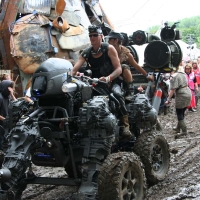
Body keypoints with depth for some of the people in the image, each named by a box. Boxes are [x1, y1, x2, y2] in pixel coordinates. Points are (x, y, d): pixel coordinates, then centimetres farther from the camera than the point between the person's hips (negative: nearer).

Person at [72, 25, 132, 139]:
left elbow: (119, 69, -13)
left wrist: (108, 78, -32)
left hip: (111, 82, -4)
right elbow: (74, 69, -6)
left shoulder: (109, 49, -6)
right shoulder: (86, 53, 4)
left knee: (117, 93, -36)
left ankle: (125, 125, -32)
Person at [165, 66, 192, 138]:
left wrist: (168, 99, -13)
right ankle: (178, 128, 27)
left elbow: (172, 89, -16)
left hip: (181, 96, -8)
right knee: (182, 113, 17)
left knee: (179, 114, 1)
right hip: (188, 93, 8)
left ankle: (184, 131, -2)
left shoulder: (174, 76, -13)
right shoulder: (183, 73, 11)